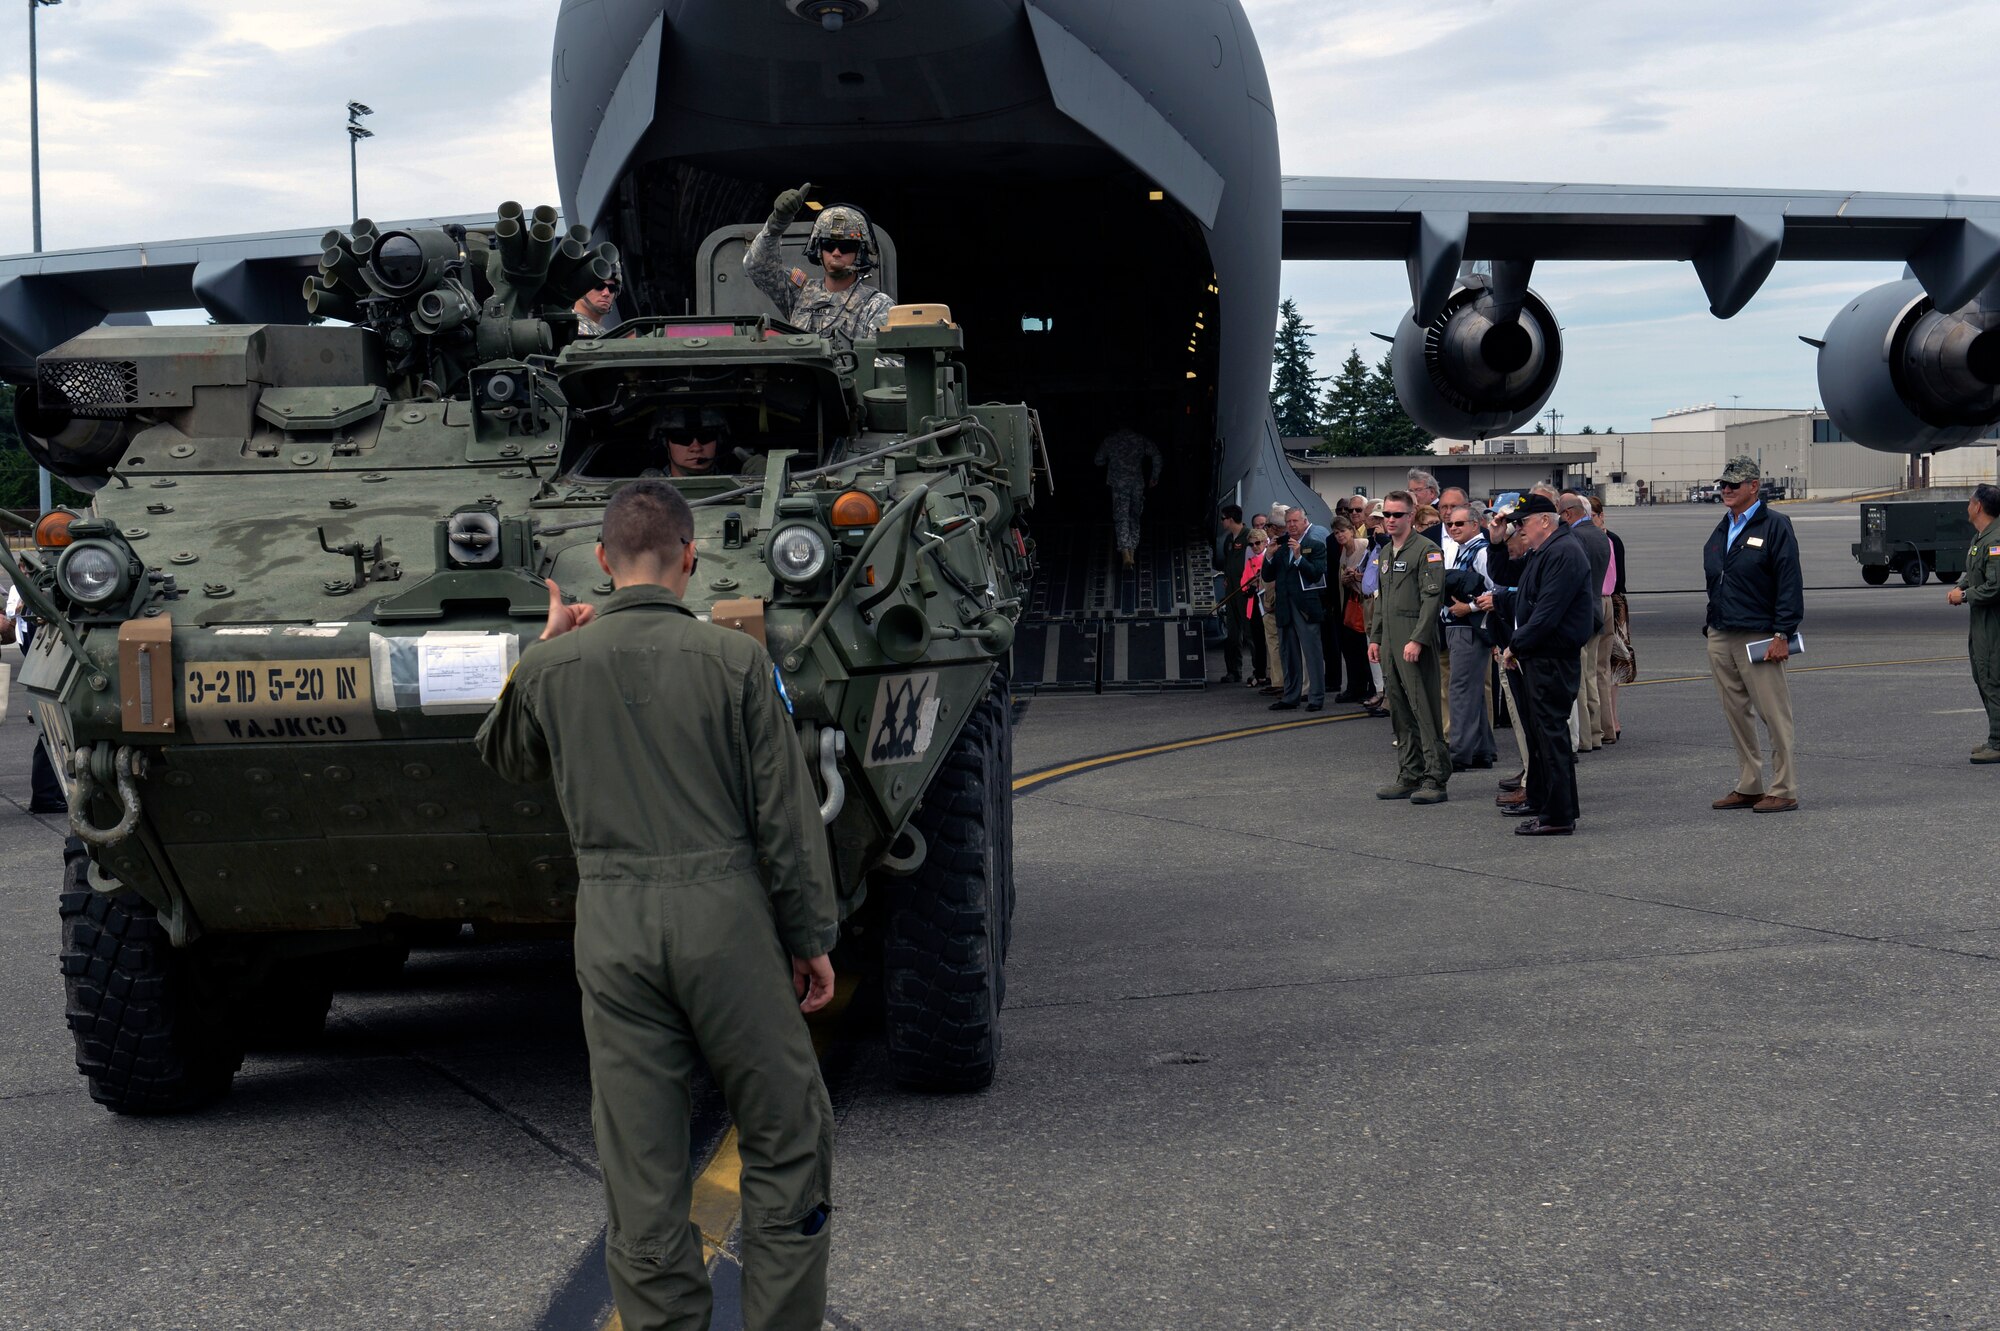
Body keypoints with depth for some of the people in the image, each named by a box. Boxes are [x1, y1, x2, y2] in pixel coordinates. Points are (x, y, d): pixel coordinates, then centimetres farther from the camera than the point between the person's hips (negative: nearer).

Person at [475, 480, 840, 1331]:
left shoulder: (553, 669, 0)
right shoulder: (733, 660, -6)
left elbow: (503, 757, 23)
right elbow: (786, 814, -3)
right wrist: (811, 938, 5)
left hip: (611, 928, 2)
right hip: (725, 917, -2)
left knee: (640, 1164, 8)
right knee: (788, 1136, 12)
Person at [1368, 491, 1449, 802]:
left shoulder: (1427, 550, -9)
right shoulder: (1386, 553, 18)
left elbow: (1433, 598, -15)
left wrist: (1417, 639, -21)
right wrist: (1375, 637, 17)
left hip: (1416, 644, -9)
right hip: (1390, 643, 9)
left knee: (1425, 711, -8)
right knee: (1400, 714, 11)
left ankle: (1435, 779, -7)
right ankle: (1409, 777, 17)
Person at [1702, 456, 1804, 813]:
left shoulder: (1774, 525, -6)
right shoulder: (1721, 530, 17)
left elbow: (1790, 583, -11)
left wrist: (1782, 635, -16)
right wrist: (1710, 628, 16)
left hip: (1758, 638, -8)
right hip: (1720, 637, 8)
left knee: (1774, 716, -4)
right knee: (1736, 716, 10)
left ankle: (1783, 790, 0)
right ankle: (1748, 787, 17)